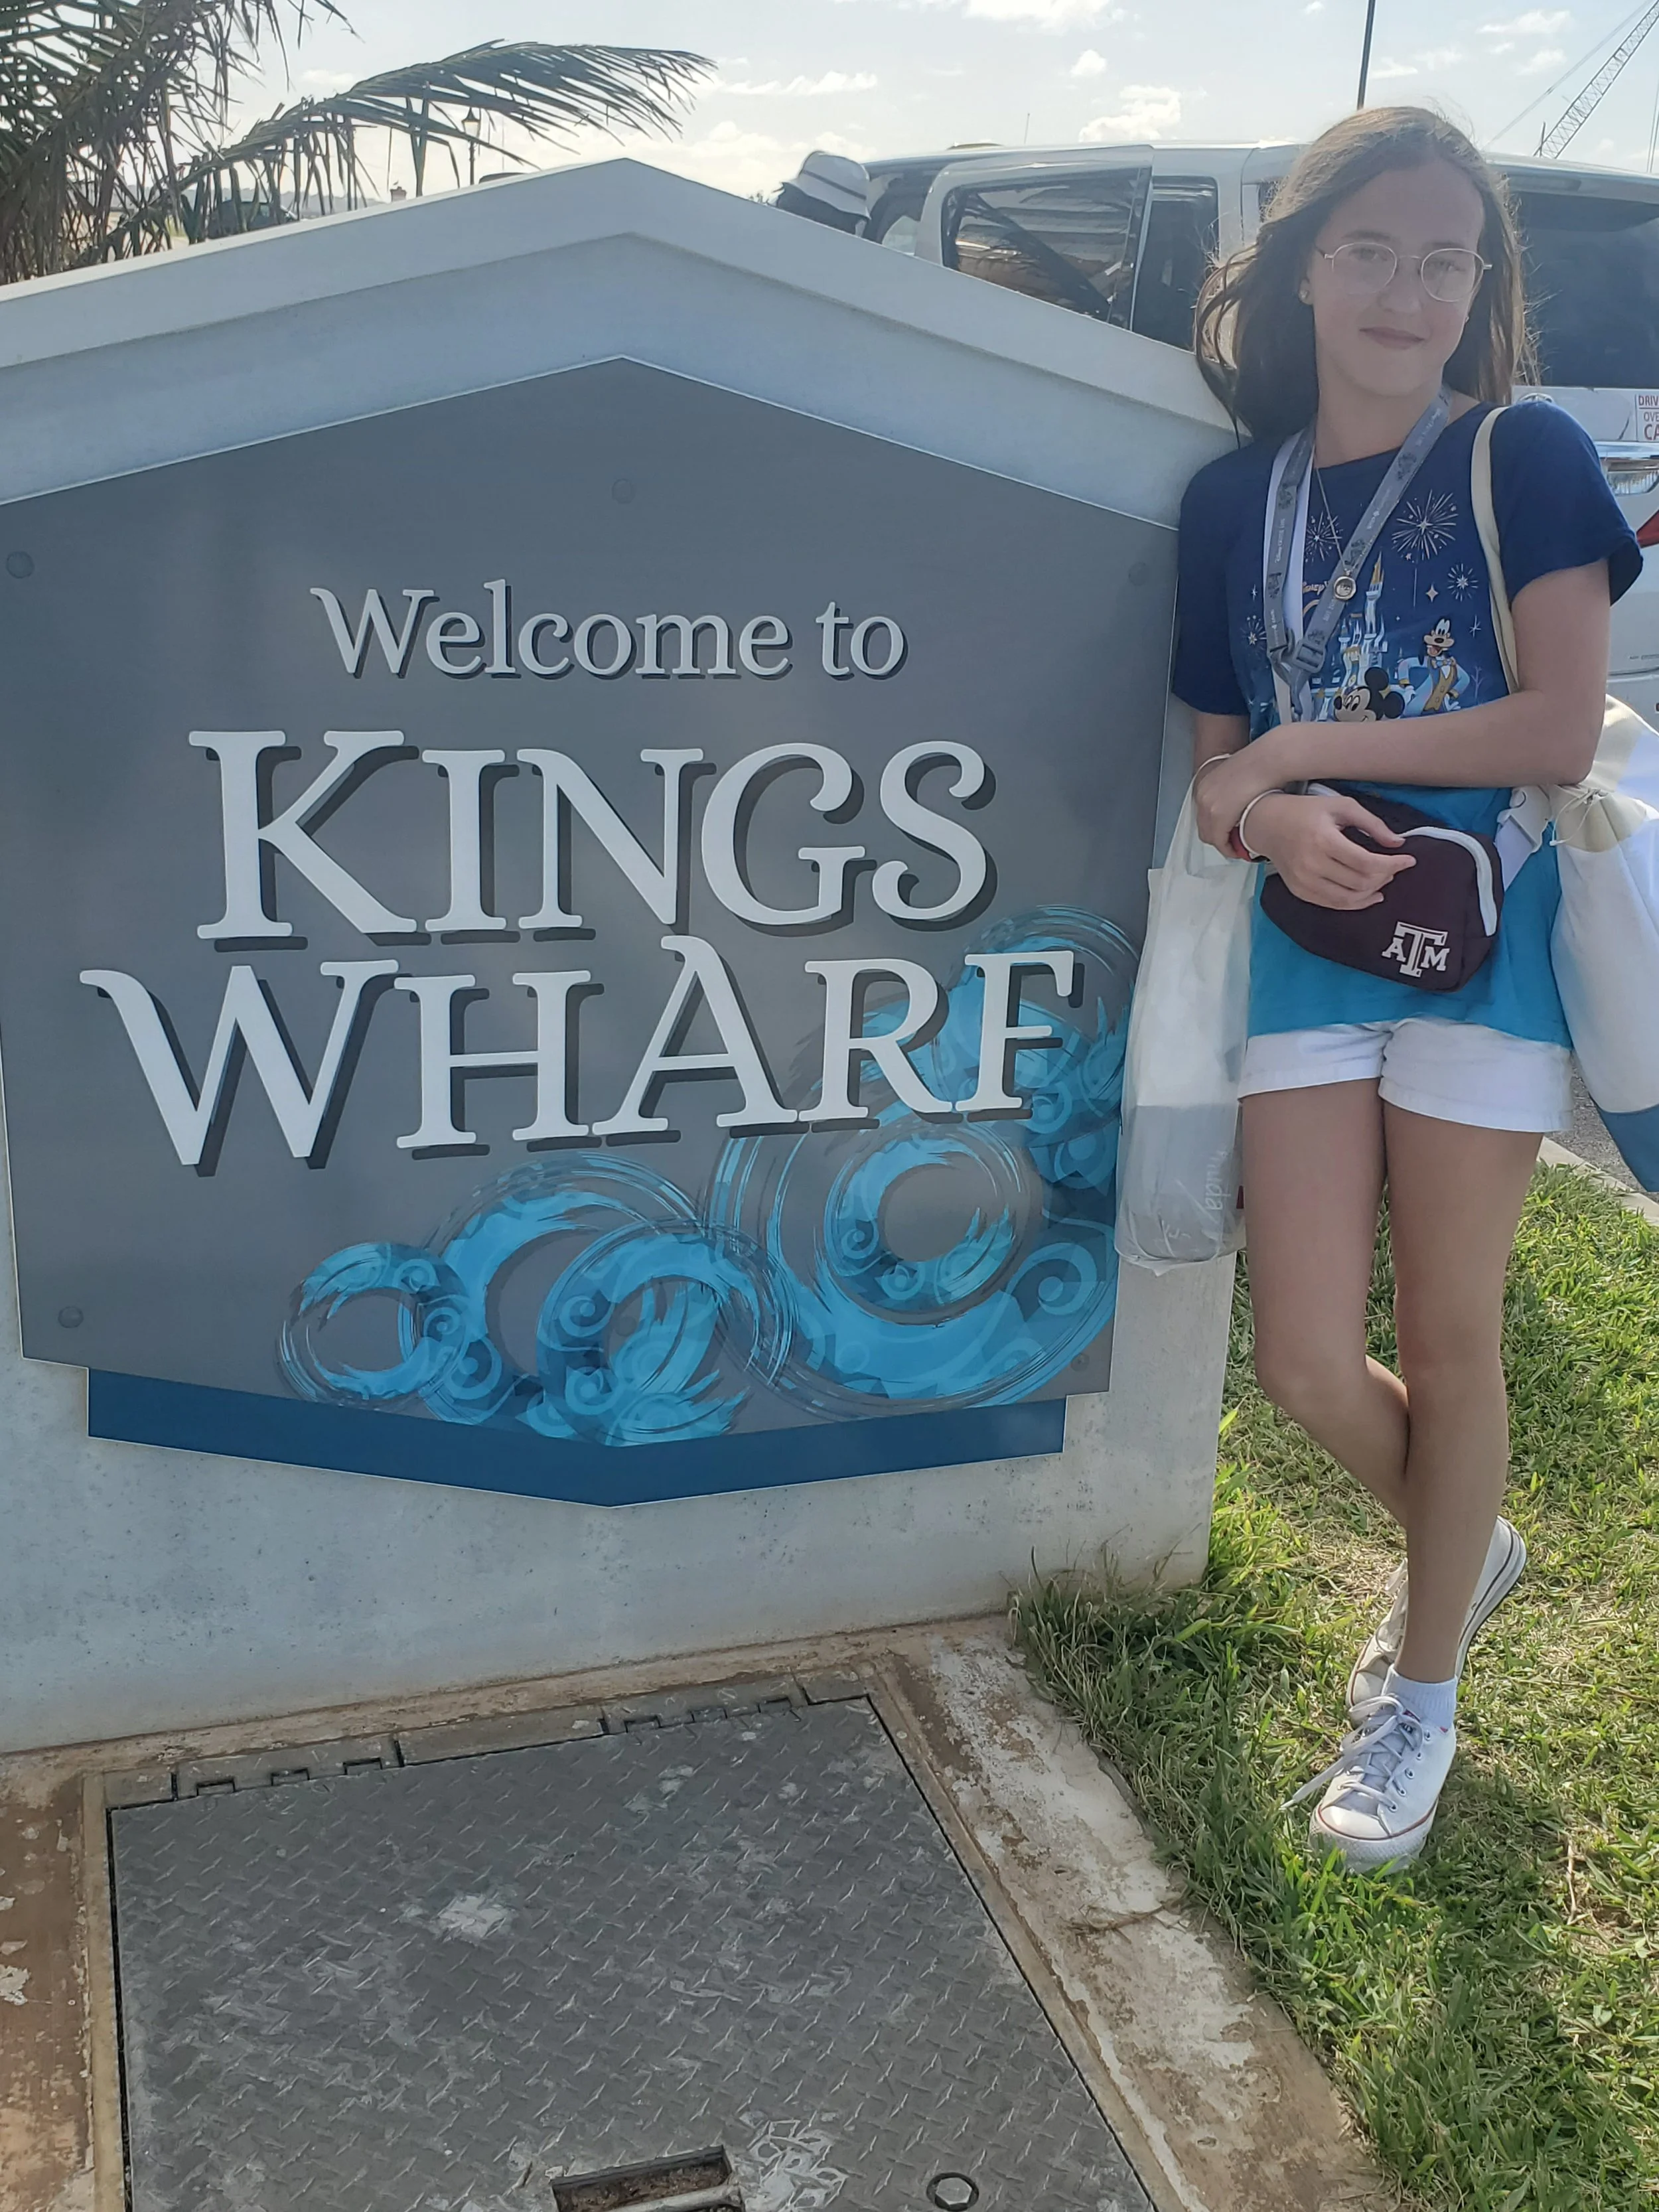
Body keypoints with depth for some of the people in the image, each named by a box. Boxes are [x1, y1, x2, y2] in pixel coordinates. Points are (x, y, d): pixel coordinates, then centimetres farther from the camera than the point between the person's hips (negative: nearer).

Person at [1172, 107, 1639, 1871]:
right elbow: (1215, 768, 8)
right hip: (1309, 940, 4)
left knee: (1446, 1338, 6)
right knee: (1306, 1363, 0)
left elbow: (1560, 730, -15)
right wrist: (1269, 819, -15)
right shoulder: (1235, 497, 8)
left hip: (1481, 929, -3)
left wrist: (1305, 744, -12)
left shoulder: (1525, 459, -3)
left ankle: (1425, 1692, 27)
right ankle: (1465, 1547, 34)